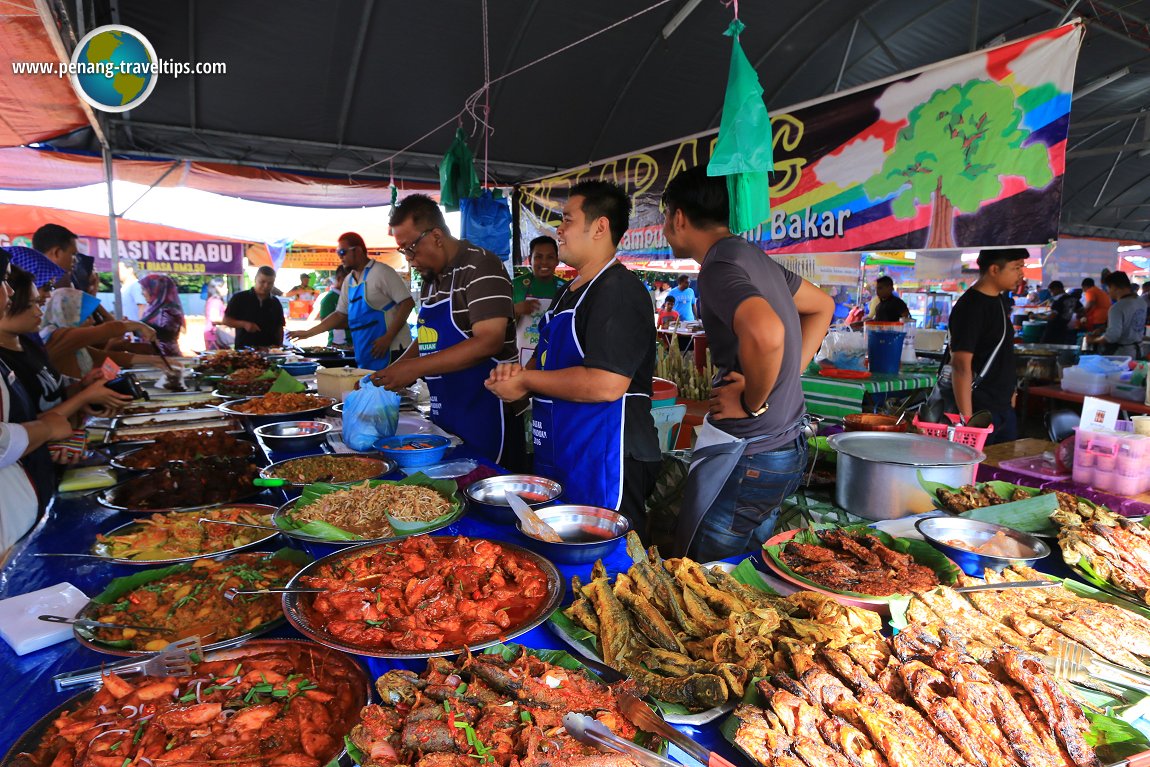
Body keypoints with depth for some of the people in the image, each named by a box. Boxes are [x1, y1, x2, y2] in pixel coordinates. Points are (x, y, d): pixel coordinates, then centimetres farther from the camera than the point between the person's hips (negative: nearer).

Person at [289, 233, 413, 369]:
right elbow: (340, 314, 22)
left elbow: (407, 303, -13)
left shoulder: (381, 272, -8)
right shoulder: (348, 281, 16)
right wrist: (308, 333, 17)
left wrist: (388, 337, -17)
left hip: (391, 351, -7)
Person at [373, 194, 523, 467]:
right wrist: (393, 373, 6)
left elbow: (489, 342, -23)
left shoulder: (481, 267, -13)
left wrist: (416, 368, -22)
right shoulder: (430, 279, 15)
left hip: (487, 418, -8)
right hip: (444, 416, 8)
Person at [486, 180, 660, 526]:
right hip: (558, 460, 10)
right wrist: (519, 372, 0)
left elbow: (607, 384, -27)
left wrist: (526, 381, -16)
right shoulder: (570, 291, 16)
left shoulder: (619, 291, -16)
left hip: (606, 465, -10)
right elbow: (549, 360, 24)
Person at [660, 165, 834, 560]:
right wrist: (788, 373, 15)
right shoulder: (755, 256, 11)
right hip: (787, 444, 10)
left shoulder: (718, 268, -18)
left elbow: (766, 333, -39)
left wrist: (752, 402, -21)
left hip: (750, 456, -10)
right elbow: (823, 305, 25)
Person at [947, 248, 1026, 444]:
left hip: (1004, 407, 9)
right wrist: (967, 419, -26)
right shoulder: (970, 307, -18)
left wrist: (1010, 390, 23)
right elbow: (961, 365, -23)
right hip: (980, 412, -9)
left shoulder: (1002, 299, 11)